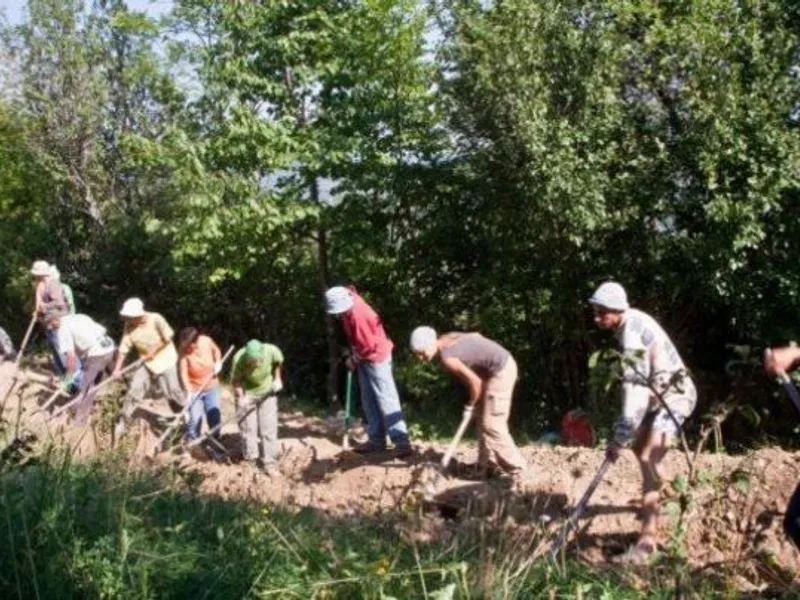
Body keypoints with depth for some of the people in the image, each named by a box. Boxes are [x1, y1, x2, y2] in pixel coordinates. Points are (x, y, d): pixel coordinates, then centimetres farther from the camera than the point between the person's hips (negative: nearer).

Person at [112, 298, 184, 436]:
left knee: (173, 391, -3)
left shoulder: (156, 319, -23)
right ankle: (121, 423, 7)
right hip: (146, 363, 4)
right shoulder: (129, 326, -10)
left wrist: (154, 350, -17)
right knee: (134, 390, -4)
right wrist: (117, 368, -15)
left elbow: (168, 337, -17)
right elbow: (123, 348, -9)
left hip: (165, 361, -3)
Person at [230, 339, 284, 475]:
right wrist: (241, 397, -29)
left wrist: (277, 378, -2)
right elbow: (235, 380, -17)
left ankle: (269, 463, 5)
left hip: (267, 392, 1)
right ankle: (251, 462, 15)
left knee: (269, 428, -1)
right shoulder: (239, 359, -31)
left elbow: (278, 362, -4)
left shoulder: (272, 351, -28)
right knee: (248, 429, 2)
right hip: (247, 394, -1)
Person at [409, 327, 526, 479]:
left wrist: (470, 405, -4)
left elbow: (475, 382, -22)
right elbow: (475, 335, 16)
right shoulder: (446, 339, 3)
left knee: (492, 425, -6)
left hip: (501, 370, -10)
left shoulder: (447, 357, -23)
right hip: (496, 367, 10)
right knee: (482, 420, 15)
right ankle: (488, 467, 23)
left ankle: (516, 470, 4)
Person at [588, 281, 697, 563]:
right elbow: (635, 380, 14)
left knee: (648, 459, -21)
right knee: (638, 446, 23)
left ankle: (648, 539, -25)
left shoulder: (633, 334, -28)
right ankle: (657, 494, 48)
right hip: (660, 391, 10)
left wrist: (620, 439, -30)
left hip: (673, 395, -10)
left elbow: (635, 387, -31)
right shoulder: (630, 322, 3)